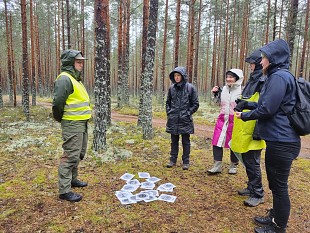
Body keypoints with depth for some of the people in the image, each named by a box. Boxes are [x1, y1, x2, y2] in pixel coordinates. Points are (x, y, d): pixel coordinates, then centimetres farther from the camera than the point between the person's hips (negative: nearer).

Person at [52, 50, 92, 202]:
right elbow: (58, 102, -22)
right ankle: (64, 190, 6)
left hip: (81, 123, 10)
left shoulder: (75, 78, 16)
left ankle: (72, 179, 36)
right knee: (70, 156, -4)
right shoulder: (64, 78, -16)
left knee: (79, 154, 20)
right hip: (72, 124, -10)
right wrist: (60, 118, -7)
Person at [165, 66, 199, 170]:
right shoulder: (172, 88, 5)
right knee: (174, 141, 13)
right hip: (173, 120, 3)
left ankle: (186, 162, 19)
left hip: (185, 120, -3)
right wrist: (169, 112, 4)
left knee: (186, 141, 7)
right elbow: (168, 102, 16)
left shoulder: (190, 88, -5)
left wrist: (187, 113, -8)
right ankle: (173, 160, 25)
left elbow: (195, 104, -1)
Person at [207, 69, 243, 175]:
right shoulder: (224, 89, 8)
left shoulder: (241, 91, -10)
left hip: (235, 120, -5)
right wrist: (216, 93, 9)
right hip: (222, 119, 5)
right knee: (217, 141, 1)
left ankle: (233, 166, 29)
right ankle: (217, 166, 12)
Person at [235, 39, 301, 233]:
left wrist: (244, 116, -6)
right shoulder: (279, 76, 15)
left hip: (281, 142, -10)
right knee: (275, 184, 21)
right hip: (278, 140, 10)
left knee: (279, 186, 4)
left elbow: (267, 109, -21)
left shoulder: (279, 77, -17)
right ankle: (275, 217, 38)